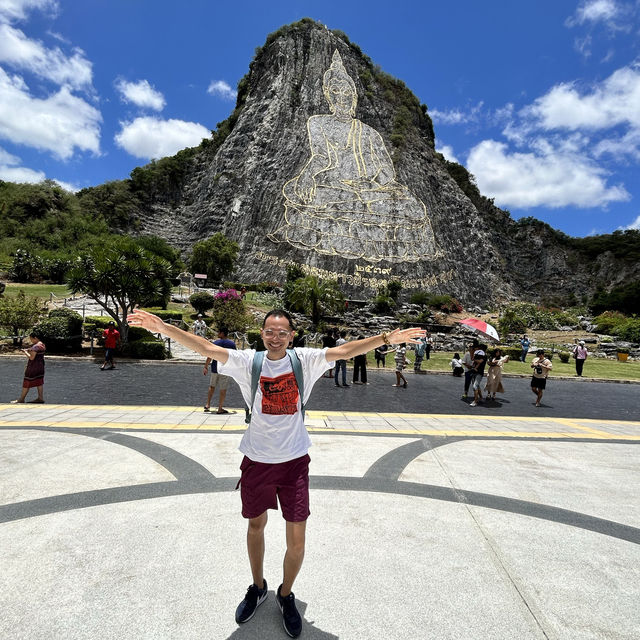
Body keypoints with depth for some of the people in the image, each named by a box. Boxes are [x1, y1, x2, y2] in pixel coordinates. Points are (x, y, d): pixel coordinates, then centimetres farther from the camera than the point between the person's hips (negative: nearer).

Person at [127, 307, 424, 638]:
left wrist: (386, 338, -28)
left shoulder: (304, 360, -9)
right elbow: (206, 348, -18)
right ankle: (258, 588, 48)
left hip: (294, 461, -1)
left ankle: (286, 595, 37)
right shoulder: (249, 362, -9)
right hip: (257, 460, 1)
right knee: (256, 526, 21)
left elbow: (344, 350, -18)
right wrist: (162, 326, -28)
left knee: (297, 539, 6)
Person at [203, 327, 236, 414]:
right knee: (223, 389, 5)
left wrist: (206, 367, 4)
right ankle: (220, 408, 8)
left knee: (212, 386, 19)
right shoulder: (232, 343, -2)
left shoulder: (215, 343, -4)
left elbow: (210, 356, -5)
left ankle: (208, 405, 21)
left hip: (215, 368, 1)